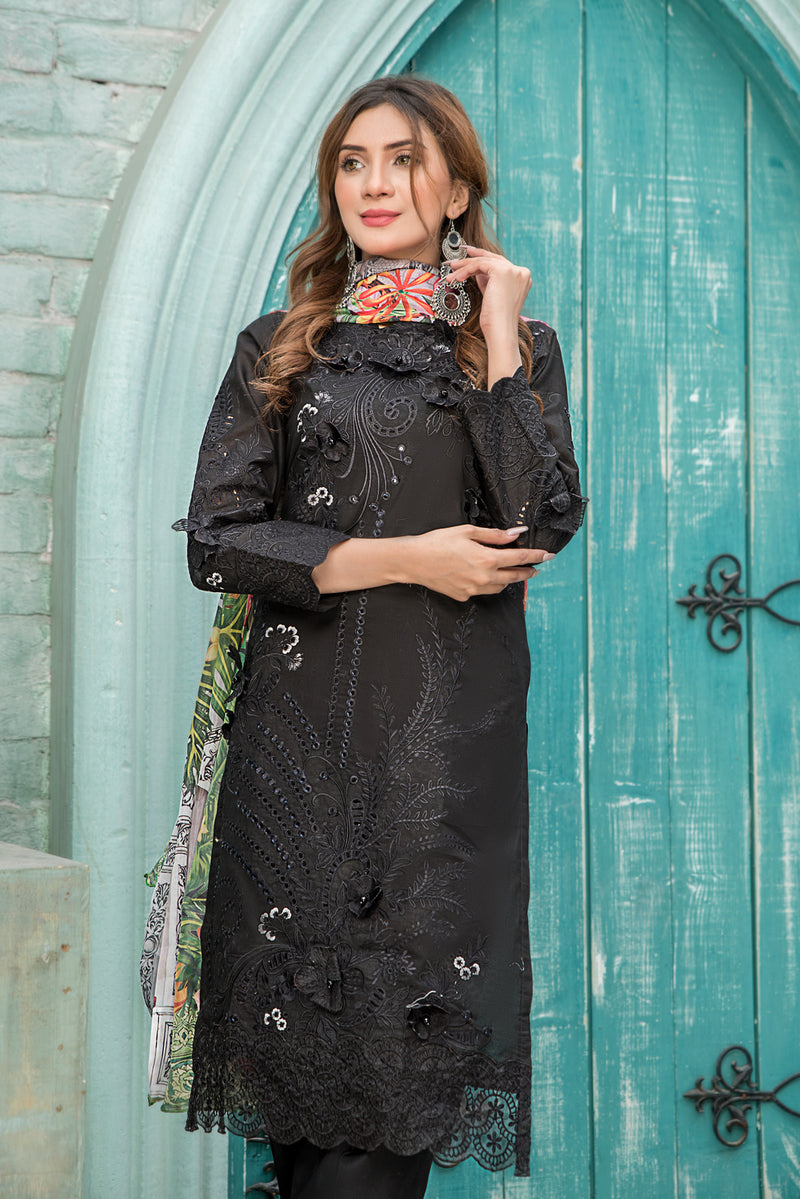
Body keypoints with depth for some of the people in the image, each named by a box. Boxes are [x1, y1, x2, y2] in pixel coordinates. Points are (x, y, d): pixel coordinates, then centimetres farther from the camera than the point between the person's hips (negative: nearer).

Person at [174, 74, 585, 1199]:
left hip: (449, 730, 0)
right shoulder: (278, 349, 12)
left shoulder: (518, 344, 12)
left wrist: (498, 334, -3)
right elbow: (216, 538, 1)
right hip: (302, 726, 1)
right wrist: (404, 559, -7)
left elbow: (546, 518, -6)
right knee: (303, 991, -2)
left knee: (416, 999, -6)